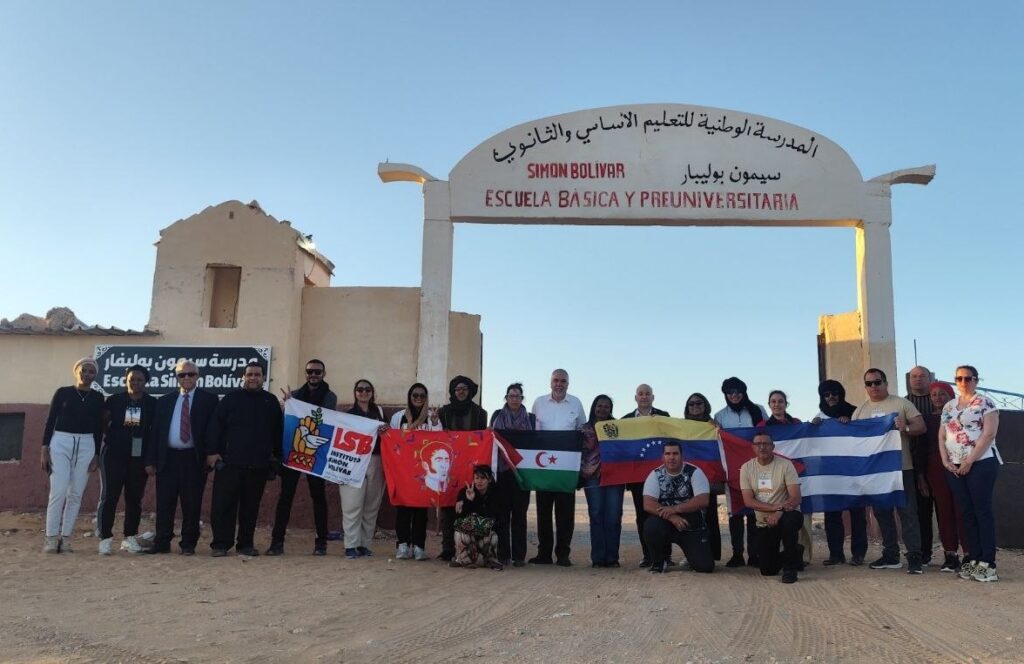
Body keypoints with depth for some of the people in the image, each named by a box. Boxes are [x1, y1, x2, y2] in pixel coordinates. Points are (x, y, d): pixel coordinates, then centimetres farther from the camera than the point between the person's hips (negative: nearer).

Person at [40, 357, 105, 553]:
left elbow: (99, 428, 9)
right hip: (60, 443, -2)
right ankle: (51, 537, -2)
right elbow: (50, 420, 2)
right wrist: (44, 448, -5)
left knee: (76, 494, 1)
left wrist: (96, 455, 4)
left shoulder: (97, 398, 8)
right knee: (59, 491, -10)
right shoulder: (62, 392, 2)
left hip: (86, 445, 2)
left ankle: (66, 538, 7)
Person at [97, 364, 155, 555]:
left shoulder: (152, 404, 4)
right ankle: (105, 538, 5)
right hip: (113, 455, -1)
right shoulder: (114, 400, 2)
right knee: (109, 496, -2)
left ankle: (129, 537, 17)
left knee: (135, 498, 7)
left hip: (139, 457, 1)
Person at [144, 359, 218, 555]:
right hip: (168, 457, 3)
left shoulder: (209, 399, 2)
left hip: (194, 458, -3)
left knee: (192, 504, 2)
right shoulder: (165, 401, 12)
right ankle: (162, 543, 15)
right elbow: (155, 431, 10)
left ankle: (188, 544, 11)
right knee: (164, 504, 6)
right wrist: (151, 460, 3)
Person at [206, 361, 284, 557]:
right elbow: (215, 426, 0)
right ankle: (220, 544, 7)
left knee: (251, 506, 8)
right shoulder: (231, 399, 3)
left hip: (259, 465, 2)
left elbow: (278, 431, 13)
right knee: (223, 504, -2)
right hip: (229, 462, -2)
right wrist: (212, 452, -7)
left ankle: (246, 544, 17)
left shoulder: (271, 401, 9)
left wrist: (277, 455, 10)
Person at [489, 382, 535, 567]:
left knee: (519, 513, -1)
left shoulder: (530, 418, 12)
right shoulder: (497, 415, 12)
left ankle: (519, 555, 3)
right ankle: (502, 554, 4)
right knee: (501, 512, -1)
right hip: (501, 468, 0)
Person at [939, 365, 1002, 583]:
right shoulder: (948, 406, 15)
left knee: (982, 510, -6)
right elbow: (942, 436, 14)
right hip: (954, 467, 6)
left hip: (981, 463, -6)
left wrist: (969, 461, -15)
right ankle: (974, 559, 11)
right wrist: (946, 461, 0)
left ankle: (988, 562, -4)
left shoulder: (985, 403, -2)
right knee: (967, 513, 7)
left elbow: (989, 434, -12)